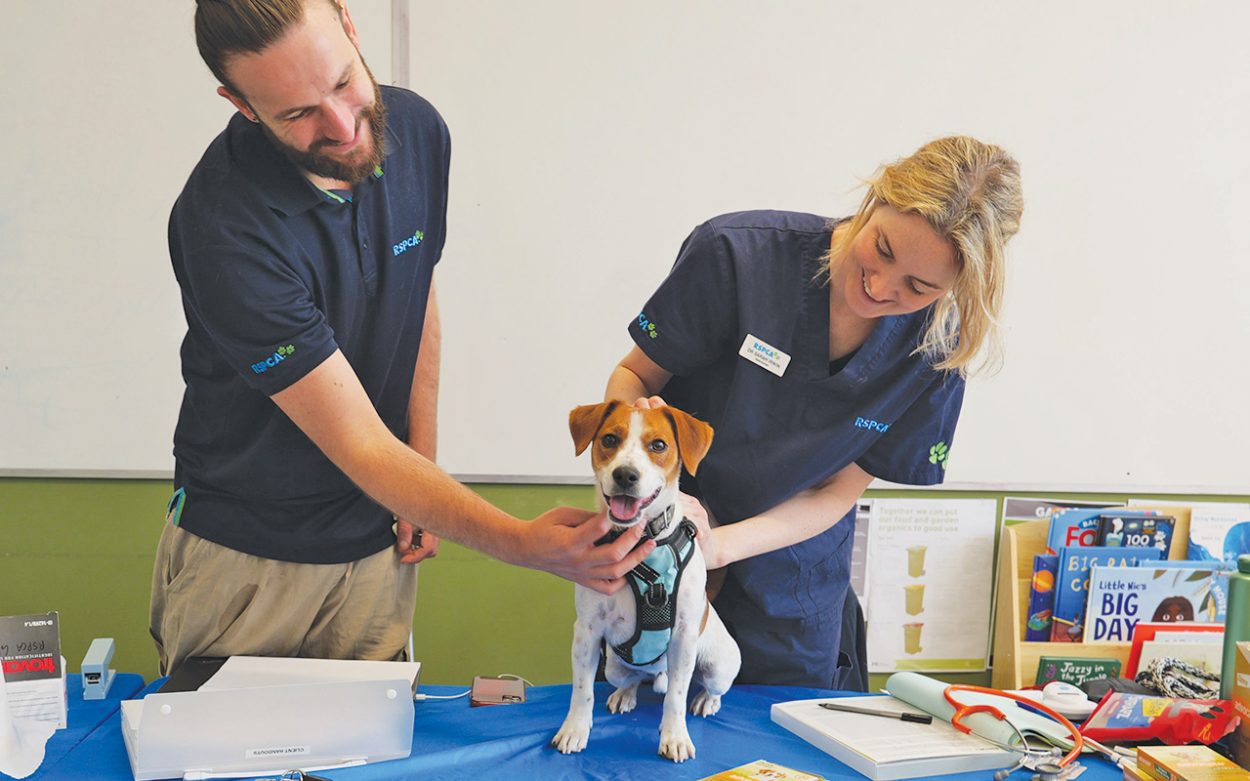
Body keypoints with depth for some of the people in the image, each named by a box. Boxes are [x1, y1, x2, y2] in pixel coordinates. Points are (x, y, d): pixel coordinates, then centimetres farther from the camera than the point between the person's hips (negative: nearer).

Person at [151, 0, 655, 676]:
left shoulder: (417, 131, -8)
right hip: (245, 557, -4)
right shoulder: (225, 228, -28)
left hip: (377, 544, 4)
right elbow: (360, 445, -28)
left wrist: (423, 475, 2)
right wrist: (521, 543, -39)